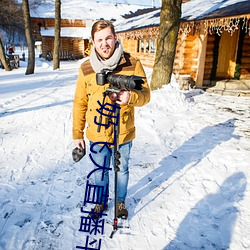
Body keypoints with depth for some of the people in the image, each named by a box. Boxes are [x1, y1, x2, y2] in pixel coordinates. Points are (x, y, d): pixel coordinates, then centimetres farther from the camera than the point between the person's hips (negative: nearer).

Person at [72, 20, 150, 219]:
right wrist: (77, 134, 3)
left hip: (123, 133, -1)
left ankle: (121, 201, 45)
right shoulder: (86, 68, -5)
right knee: (100, 171, 20)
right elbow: (80, 103, 1)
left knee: (122, 170, 19)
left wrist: (131, 96, -32)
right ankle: (101, 202, 45)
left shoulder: (132, 64, -11)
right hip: (96, 134, 1)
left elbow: (145, 95, -9)